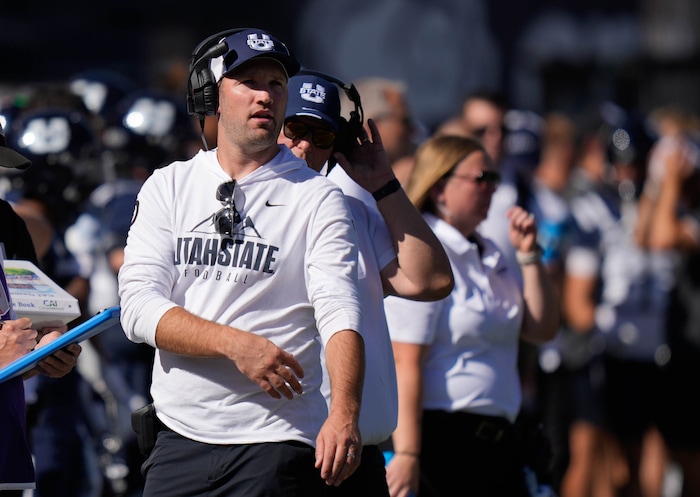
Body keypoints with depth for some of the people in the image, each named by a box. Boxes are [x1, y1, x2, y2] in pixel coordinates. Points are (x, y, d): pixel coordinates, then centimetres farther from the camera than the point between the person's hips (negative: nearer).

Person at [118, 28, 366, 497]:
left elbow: (341, 316, -13)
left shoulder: (318, 199, 1)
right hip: (179, 437, 3)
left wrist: (344, 413, -31)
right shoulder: (168, 187, 9)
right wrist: (235, 344, -19)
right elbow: (138, 307, -3)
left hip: (276, 443, -3)